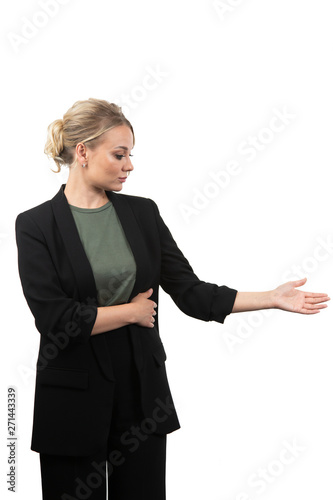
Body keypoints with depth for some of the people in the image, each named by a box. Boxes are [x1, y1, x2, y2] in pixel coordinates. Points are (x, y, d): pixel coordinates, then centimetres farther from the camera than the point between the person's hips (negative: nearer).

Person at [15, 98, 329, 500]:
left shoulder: (143, 213, 3)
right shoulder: (36, 225, -8)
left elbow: (191, 293, 1)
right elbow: (53, 318, -18)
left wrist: (272, 298, -6)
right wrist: (131, 312, -9)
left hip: (143, 392, 4)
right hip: (72, 399, -3)